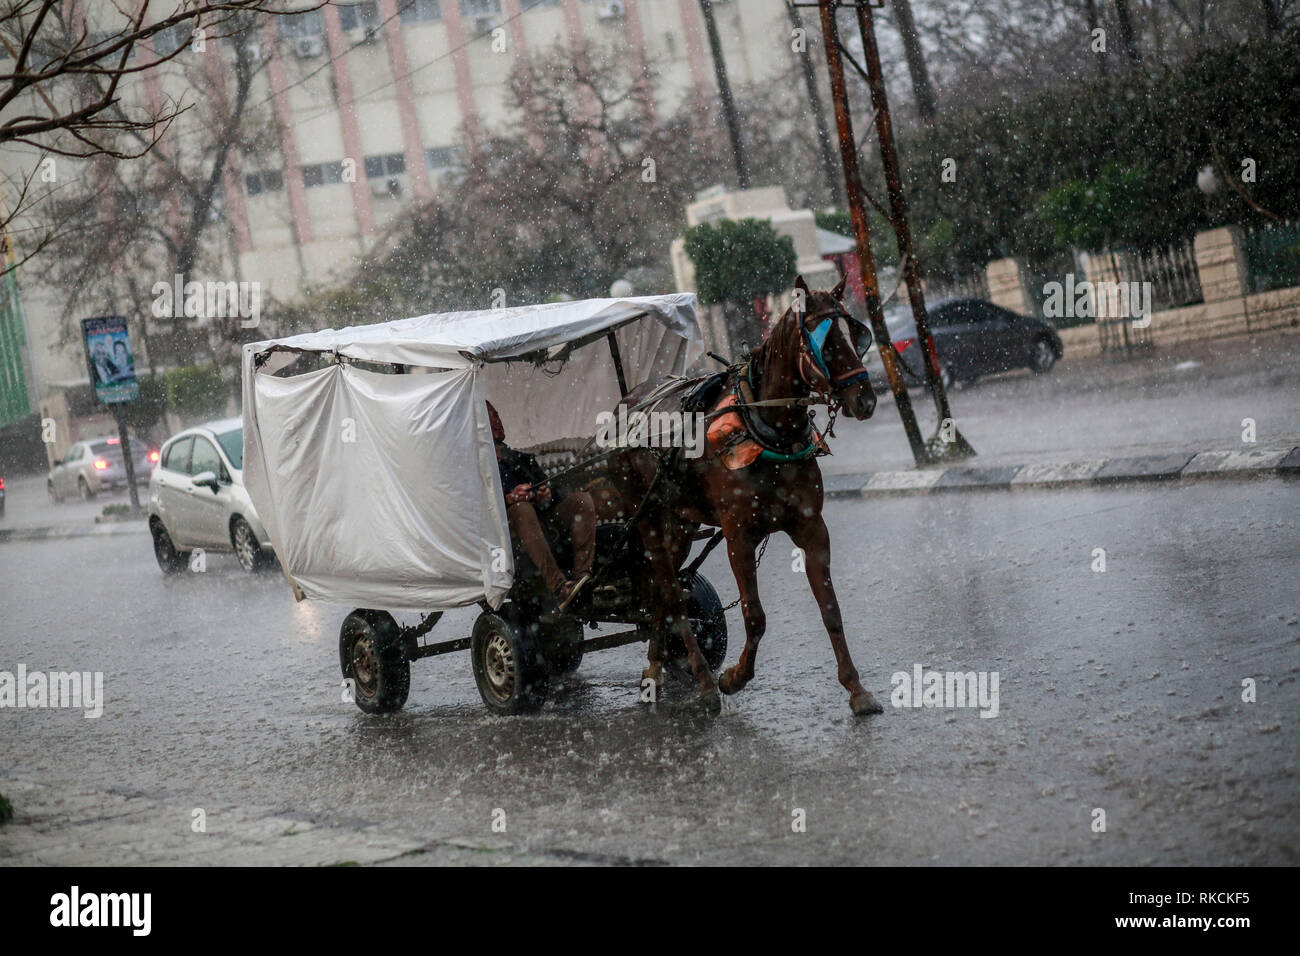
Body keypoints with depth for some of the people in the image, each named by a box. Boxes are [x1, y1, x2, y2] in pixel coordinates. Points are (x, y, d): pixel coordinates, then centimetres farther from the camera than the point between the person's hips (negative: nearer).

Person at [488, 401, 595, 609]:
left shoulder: (521, 458, 33)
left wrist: (546, 496, -1)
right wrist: (508, 499, -18)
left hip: (543, 519, 5)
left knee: (582, 500, -17)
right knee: (522, 509, -38)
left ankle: (582, 575, -34)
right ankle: (558, 588, -52)